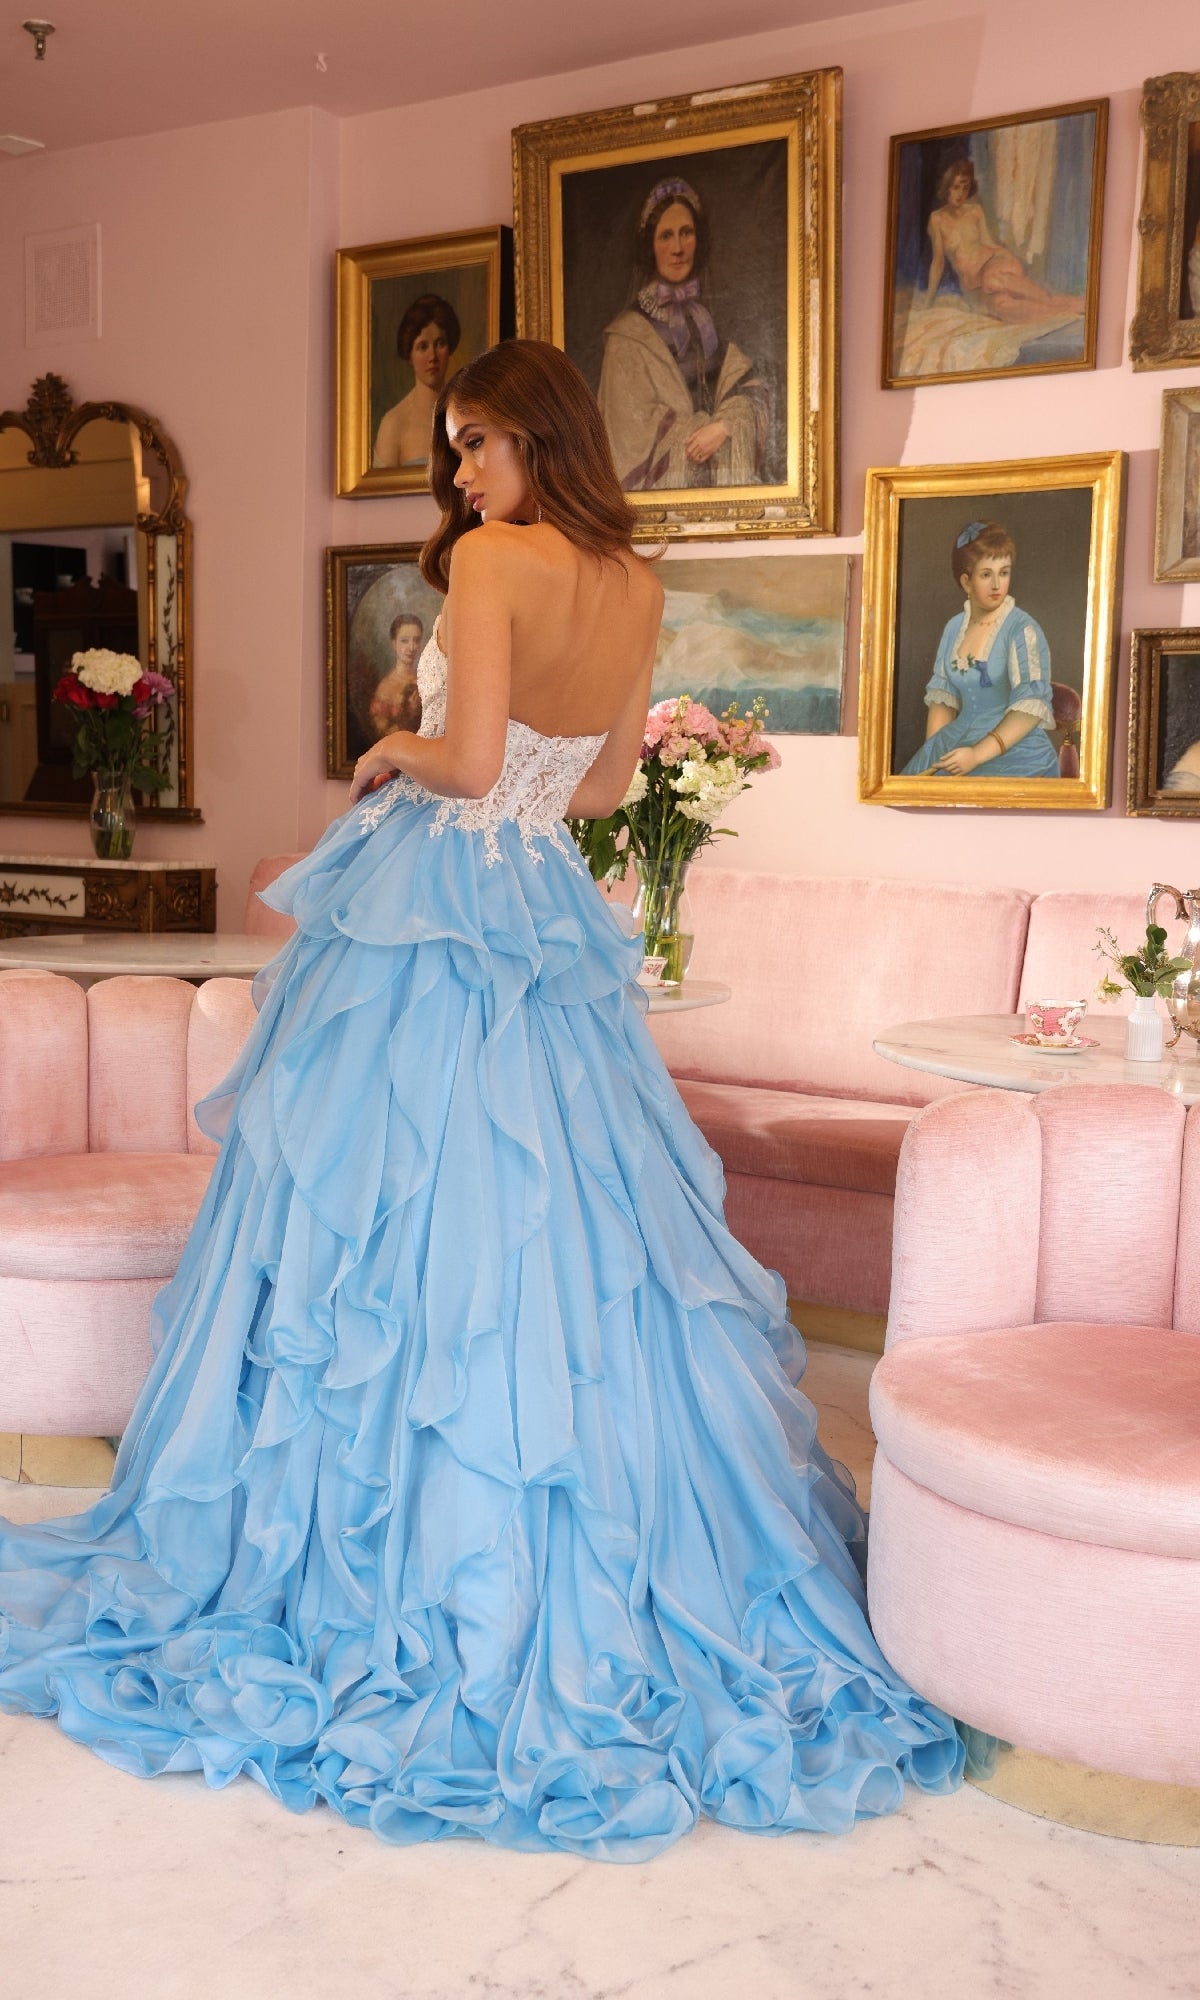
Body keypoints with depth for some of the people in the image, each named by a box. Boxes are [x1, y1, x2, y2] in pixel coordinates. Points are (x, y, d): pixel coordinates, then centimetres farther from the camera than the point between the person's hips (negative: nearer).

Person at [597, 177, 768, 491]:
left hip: (723, 480, 3)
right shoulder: (629, 334, -1)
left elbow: (750, 386, 6)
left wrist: (724, 426, -13)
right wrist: (705, 429, -4)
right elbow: (634, 427, -4)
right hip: (663, 481, -3)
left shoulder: (712, 314, 11)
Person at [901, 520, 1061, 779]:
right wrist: (932, 756, -2)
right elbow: (942, 698, 12)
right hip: (960, 744, 5)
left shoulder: (1023, 629, -7)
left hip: (1016, 752, -5)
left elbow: (1032, 706, -14)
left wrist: (978, 755, -20)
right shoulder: (954, 628, 11)